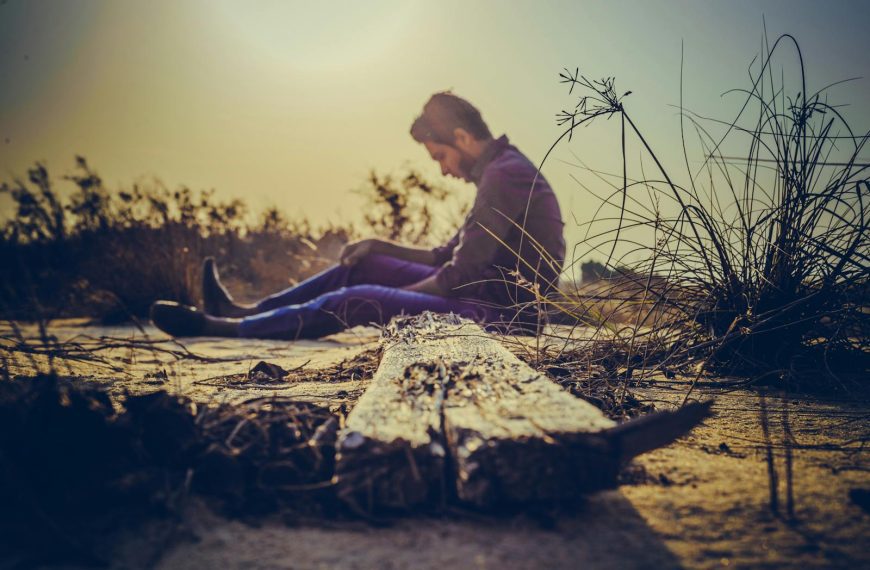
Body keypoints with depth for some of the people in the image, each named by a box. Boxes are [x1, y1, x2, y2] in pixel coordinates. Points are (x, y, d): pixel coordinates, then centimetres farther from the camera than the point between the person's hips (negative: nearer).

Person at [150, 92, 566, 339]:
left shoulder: (504, 175, -18)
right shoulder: (501, 171, 16)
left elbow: (461, 276, -21)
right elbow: (446, 259, 18)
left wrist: (395, 295, -6)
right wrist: (379, 247, 8)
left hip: (499, 313, -10)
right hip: (489, 298, 10)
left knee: (359, 301, -16)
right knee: (365, 265, 12)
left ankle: (224, 328, -4)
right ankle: (251, 312, 16)